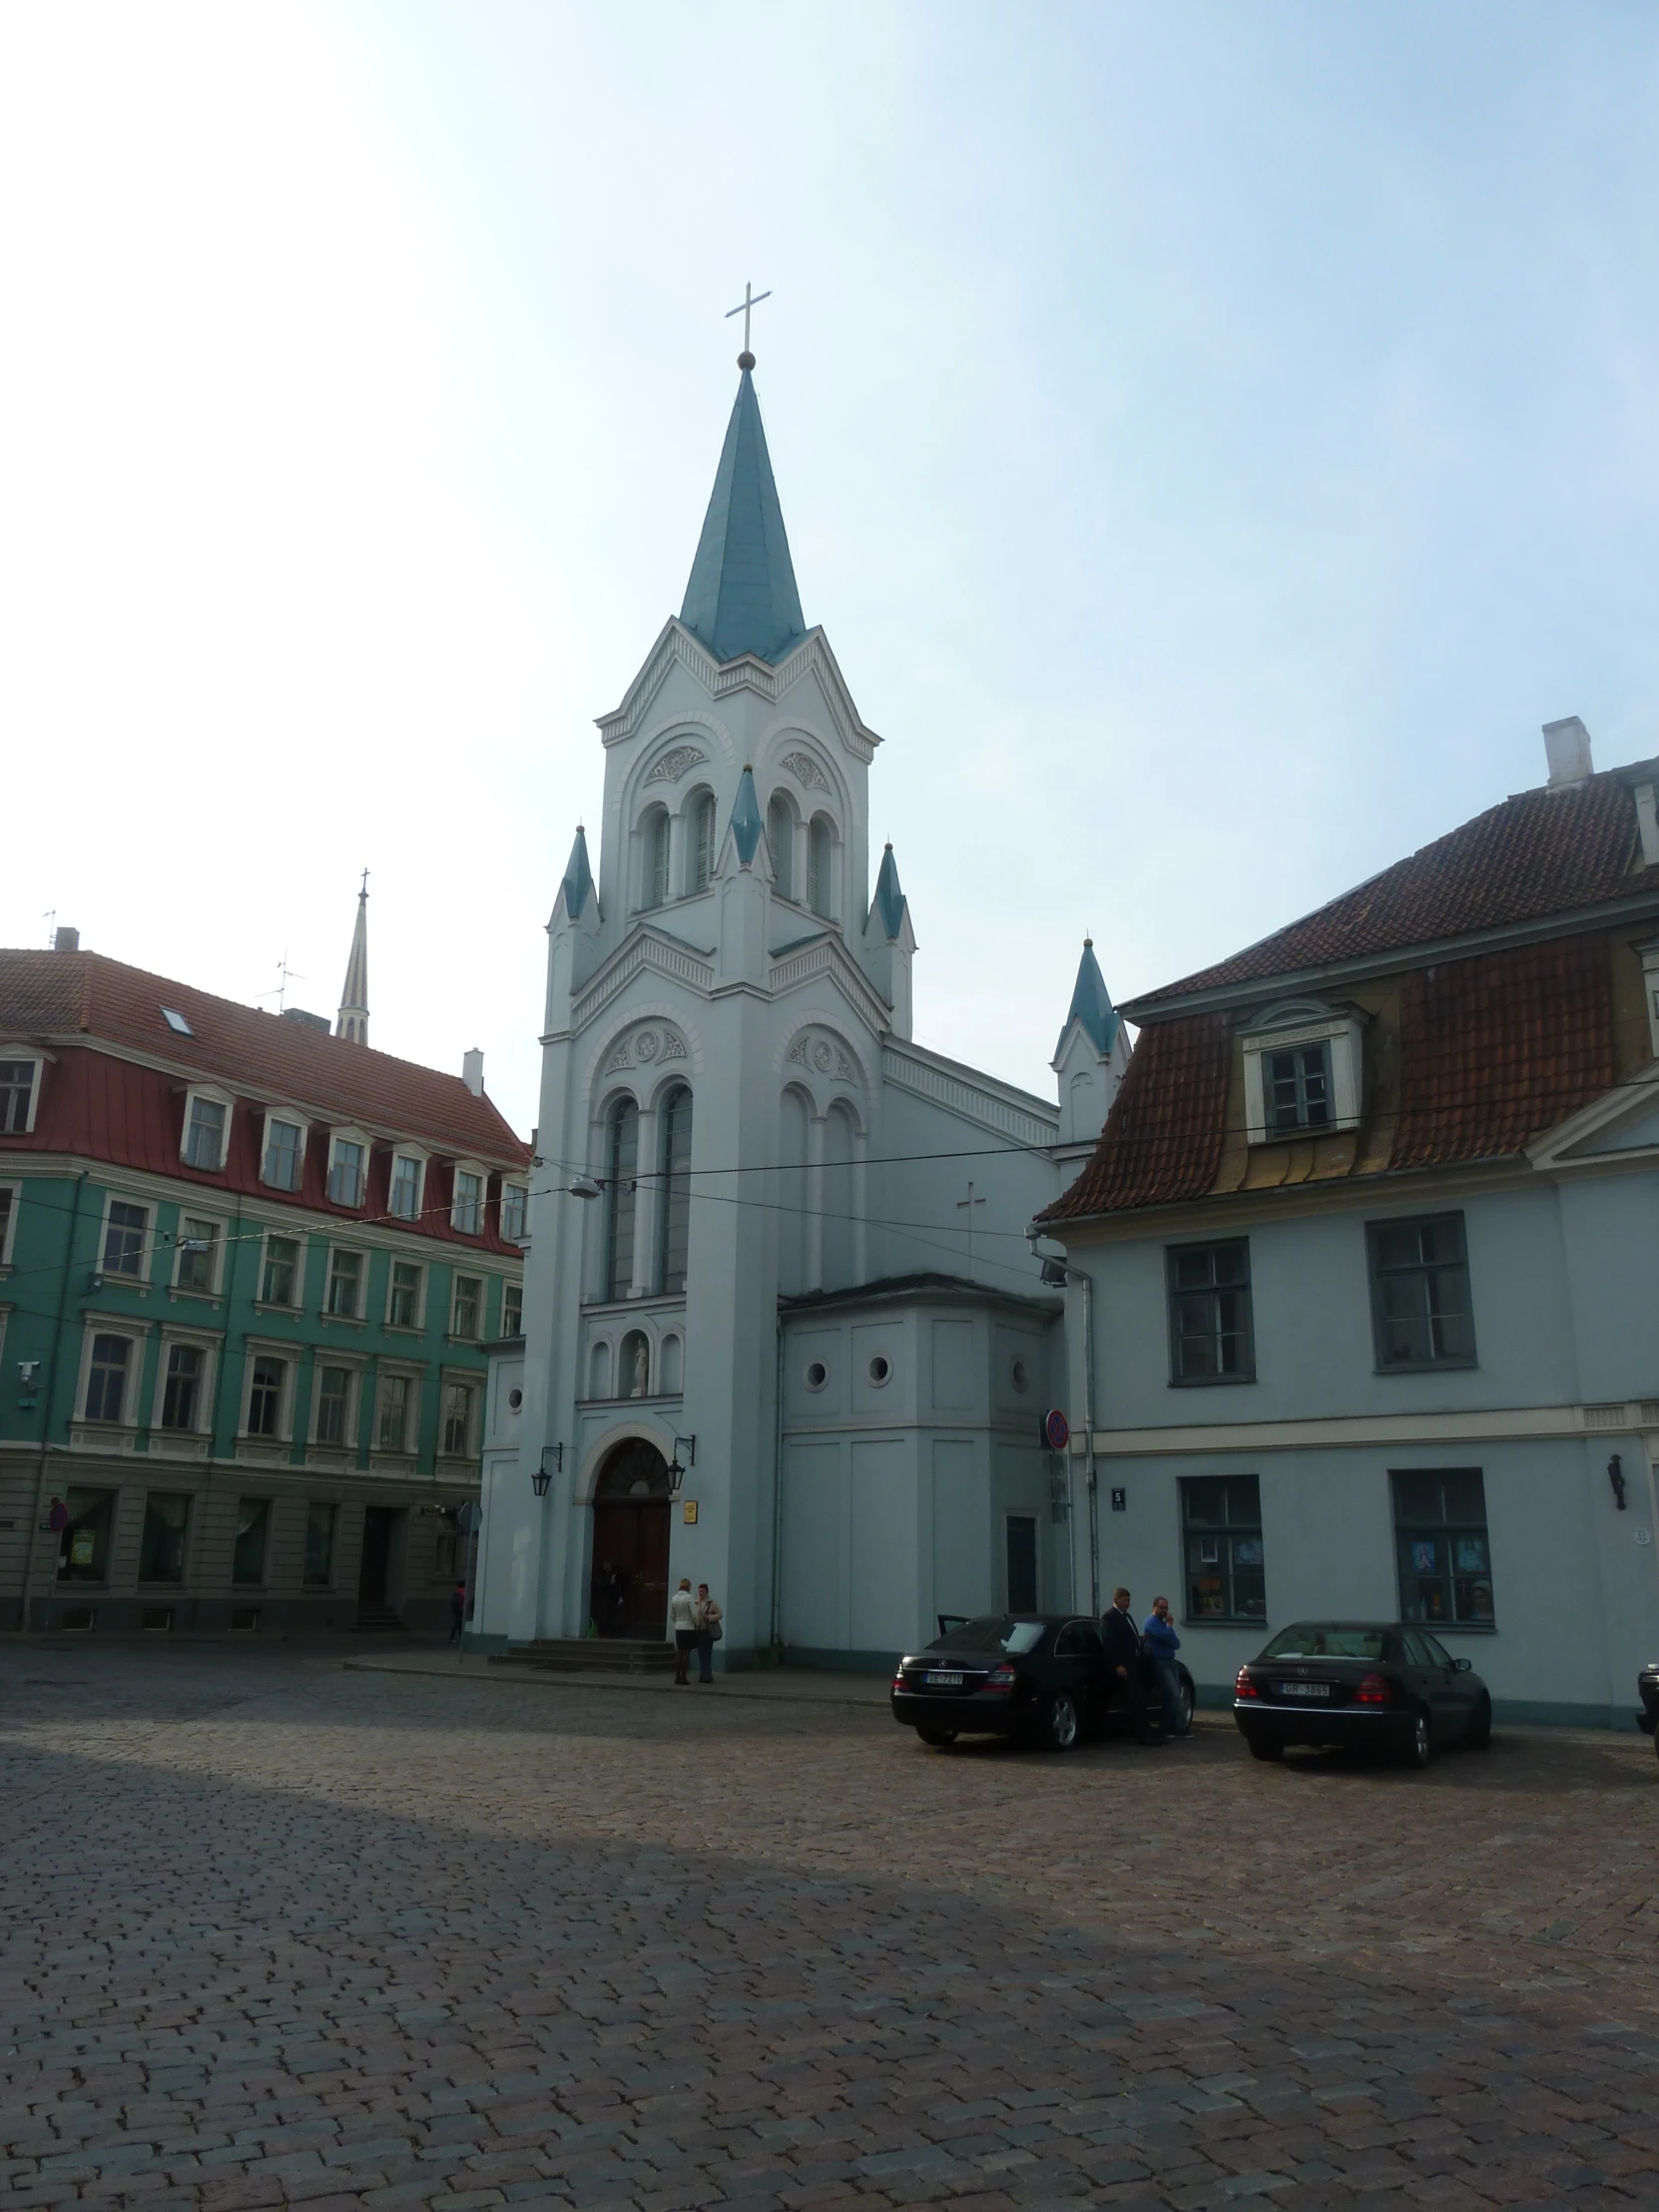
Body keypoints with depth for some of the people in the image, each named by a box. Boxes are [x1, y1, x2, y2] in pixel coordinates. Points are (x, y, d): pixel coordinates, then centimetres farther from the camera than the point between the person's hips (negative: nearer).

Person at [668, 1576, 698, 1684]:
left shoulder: (674, 1598, 4)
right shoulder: (689, 1597, -13)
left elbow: (672, 1616, 11)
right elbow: (694, 1614, -15)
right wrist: (696, 1623, 3)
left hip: (678, 1628, 5)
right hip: (689, 1628, -5)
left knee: (679, 1652, 9)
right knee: (686, 1653, 0)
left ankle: (677, 1677, 8)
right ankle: (683, 1677, -2)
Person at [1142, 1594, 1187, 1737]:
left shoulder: (1163, 1623, 21)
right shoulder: (1151, 1622, -8)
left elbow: (1176, 1643, 14)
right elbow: (1165, 1636, -24)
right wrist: (1170, 1625, -6)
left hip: (1169, 1661, 9)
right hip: (1159, 1662, -9)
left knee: (1170, 1697, 6)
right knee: (1174, 1696, -12)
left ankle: (1169, 1728, 9)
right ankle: (1182, 1727, -11)